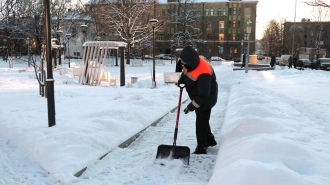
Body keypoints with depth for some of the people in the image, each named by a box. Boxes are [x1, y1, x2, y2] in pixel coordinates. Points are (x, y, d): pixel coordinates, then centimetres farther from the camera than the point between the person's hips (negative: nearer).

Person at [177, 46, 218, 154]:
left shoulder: (203, 73, -38)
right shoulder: (191, 63, -12)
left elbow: (203, 95, -34)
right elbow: (186, 71, 15)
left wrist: (191, 106, -29)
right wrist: (181, 80, 5)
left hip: (206, 99, -9)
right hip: (198, 97, 9)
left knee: (201, 122, -1)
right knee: (203, 120, 22)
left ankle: (201, 149, 11)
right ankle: (210, 140, 40)